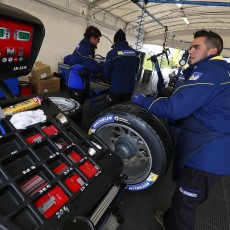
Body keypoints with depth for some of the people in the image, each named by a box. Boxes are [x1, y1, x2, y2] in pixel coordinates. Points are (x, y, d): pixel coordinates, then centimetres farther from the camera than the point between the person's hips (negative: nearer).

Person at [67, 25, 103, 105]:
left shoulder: (84, 45, 13)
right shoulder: (85, 49, -20)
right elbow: (93, 67, -23)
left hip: (80, 81, 11)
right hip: (77, 83, -11)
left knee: (79, 104, 18)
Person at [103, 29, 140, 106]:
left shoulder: (112, 52, -11)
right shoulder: (135, 53, 5)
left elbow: (106, 71, -9)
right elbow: (136, 70, 13)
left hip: (116, 88, -5)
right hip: (130, 88, 6)